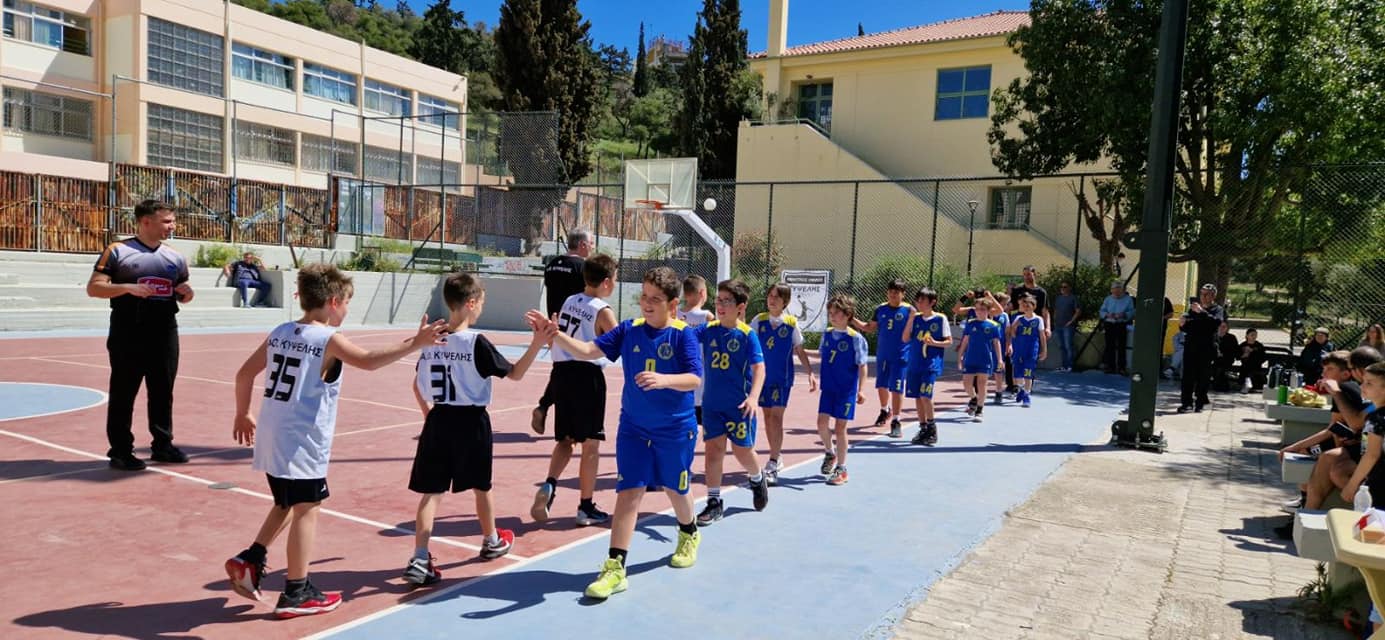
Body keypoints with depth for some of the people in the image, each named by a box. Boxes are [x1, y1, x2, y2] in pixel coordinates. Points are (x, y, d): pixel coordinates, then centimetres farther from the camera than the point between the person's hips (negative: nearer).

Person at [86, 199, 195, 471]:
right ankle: (120, 451, 9)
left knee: (163, 391, 10)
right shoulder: (117, 251, -3)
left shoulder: (175, 257, 11)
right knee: (123, 393, 2)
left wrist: (187, 293, -2)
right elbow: (93, 288, -7)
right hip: (128, 334, -5)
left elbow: (182, 295, 21)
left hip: (165, 333, 5)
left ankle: (162, 445, 20)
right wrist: (127, 287, -21)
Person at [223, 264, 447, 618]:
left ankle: (249, 559, 22)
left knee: (286, 504, 26)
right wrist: (414, 343, -25)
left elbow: (244, 374, 13)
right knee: (306, 509, 2)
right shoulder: (328, 339, -13)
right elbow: (369, 360, -28)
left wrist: (242, 415, 24)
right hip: (302, 443, -8)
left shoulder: (280, 333, 9)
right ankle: (296, 593, 8)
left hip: (272, 438, 8)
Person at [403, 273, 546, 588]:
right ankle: (491, 541, 37)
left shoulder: (431, 340, 2)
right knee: (480, 486, 16)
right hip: (471, 422, -4)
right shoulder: (476, 342, -14)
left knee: (431, 491, 4)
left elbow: (417, 386, 11)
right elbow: (515, 373, -8)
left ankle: (420, 560, -5)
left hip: (438, 421, 4)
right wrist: (536, 344, -10)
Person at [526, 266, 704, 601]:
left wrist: (663, 379, -40)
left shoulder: (683, 335, -13)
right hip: (634, 427, 2)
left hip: (676, 429, -2)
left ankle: (689, 535, 48)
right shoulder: (629, 329, -3)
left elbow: (694, 379, -21)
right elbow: (589, 351, -10)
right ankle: (615, 567, 0)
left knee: (675, 489, 17)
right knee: (628, 492, -3)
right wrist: (555, 335, -25)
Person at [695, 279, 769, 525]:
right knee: (712, 449, 1)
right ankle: (714, 502, 11)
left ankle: (757, 479, 41)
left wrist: (753, 397, -28)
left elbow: (759, 367, -15)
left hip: (739, 405, -3)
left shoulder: (747, 335, -10)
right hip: (712, 403, 3)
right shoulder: (709, 329, 1)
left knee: (742, 450, 8)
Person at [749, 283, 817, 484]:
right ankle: (776, 456, 26)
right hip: (763, 375, 3)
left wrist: (810, 373, -2)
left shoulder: (791, 323, -3)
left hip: (782, 377, -3)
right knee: (767, 416, 10)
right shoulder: (759, 320, 1)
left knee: (776, 417, -8)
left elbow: (800, 351, 3)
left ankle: (772, 465, -7)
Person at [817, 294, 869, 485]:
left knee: (840, 428, 0)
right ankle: (829, 453, 28)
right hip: (828, 388, 4)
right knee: (822, 423, -2)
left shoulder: (856, 338, -11)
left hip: (847, 390, -4)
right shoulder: (827, 334, 4)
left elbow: (862, 366, -10)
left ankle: (841, 469, 14)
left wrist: (861, 390, -16)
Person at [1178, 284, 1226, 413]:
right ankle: (1187, 403, 0)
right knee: (1188, 375, -2)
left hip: (1206, 348, -3)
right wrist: (1182, 324, -2)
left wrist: (1202, 312, -26)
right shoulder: (1193, 308, 17)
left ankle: (1200, 404, 7)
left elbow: (1217, 321, -17)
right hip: (1190, 345, 3)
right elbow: (1186, 328, 20)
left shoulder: (1217, 309, 5)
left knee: (1203, 376, 0)